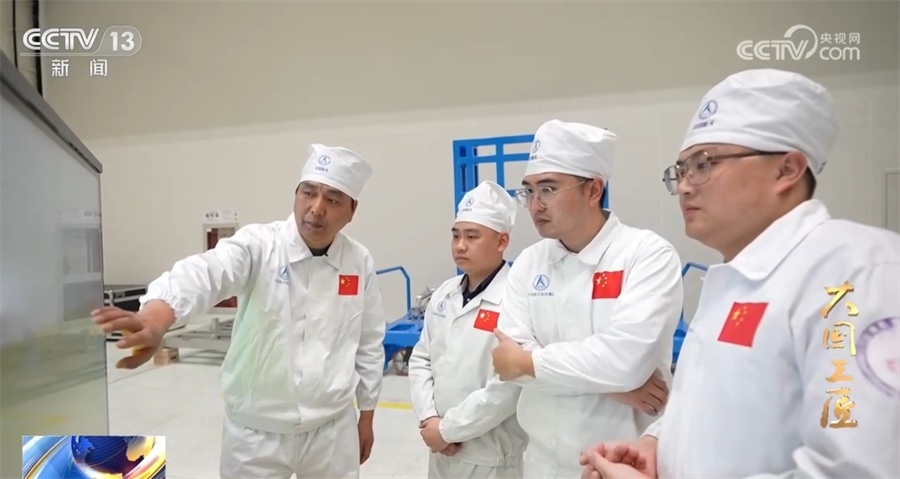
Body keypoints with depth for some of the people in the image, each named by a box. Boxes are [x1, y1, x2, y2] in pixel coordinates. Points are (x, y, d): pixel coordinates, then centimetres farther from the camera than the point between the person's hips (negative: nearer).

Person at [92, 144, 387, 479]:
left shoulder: (360, 263, -5)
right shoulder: (258, 246, -12)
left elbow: (369, 343, 3)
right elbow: (205, 273, -32)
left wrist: (366, 414, 9)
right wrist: (154, 319, -52)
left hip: (333, 429, 2)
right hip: (257, 431, -1)